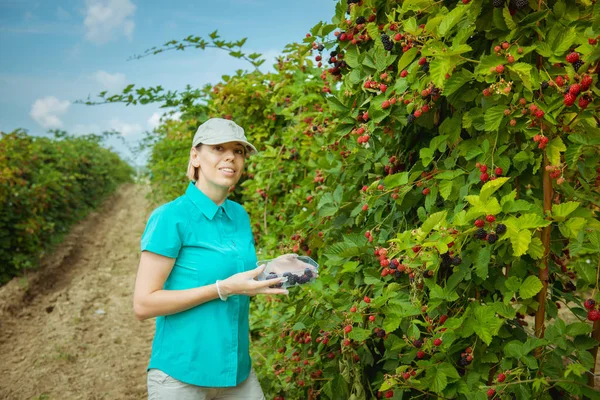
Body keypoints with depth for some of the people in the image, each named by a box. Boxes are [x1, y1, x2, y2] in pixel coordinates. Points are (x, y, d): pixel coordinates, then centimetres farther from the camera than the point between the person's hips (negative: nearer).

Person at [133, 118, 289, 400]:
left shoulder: (240, 216, 4)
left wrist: (269, 277, -5)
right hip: (181, 374, -5)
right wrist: (223, 288, -22)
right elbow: (143, 305, -17)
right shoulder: (170, 218, -14)